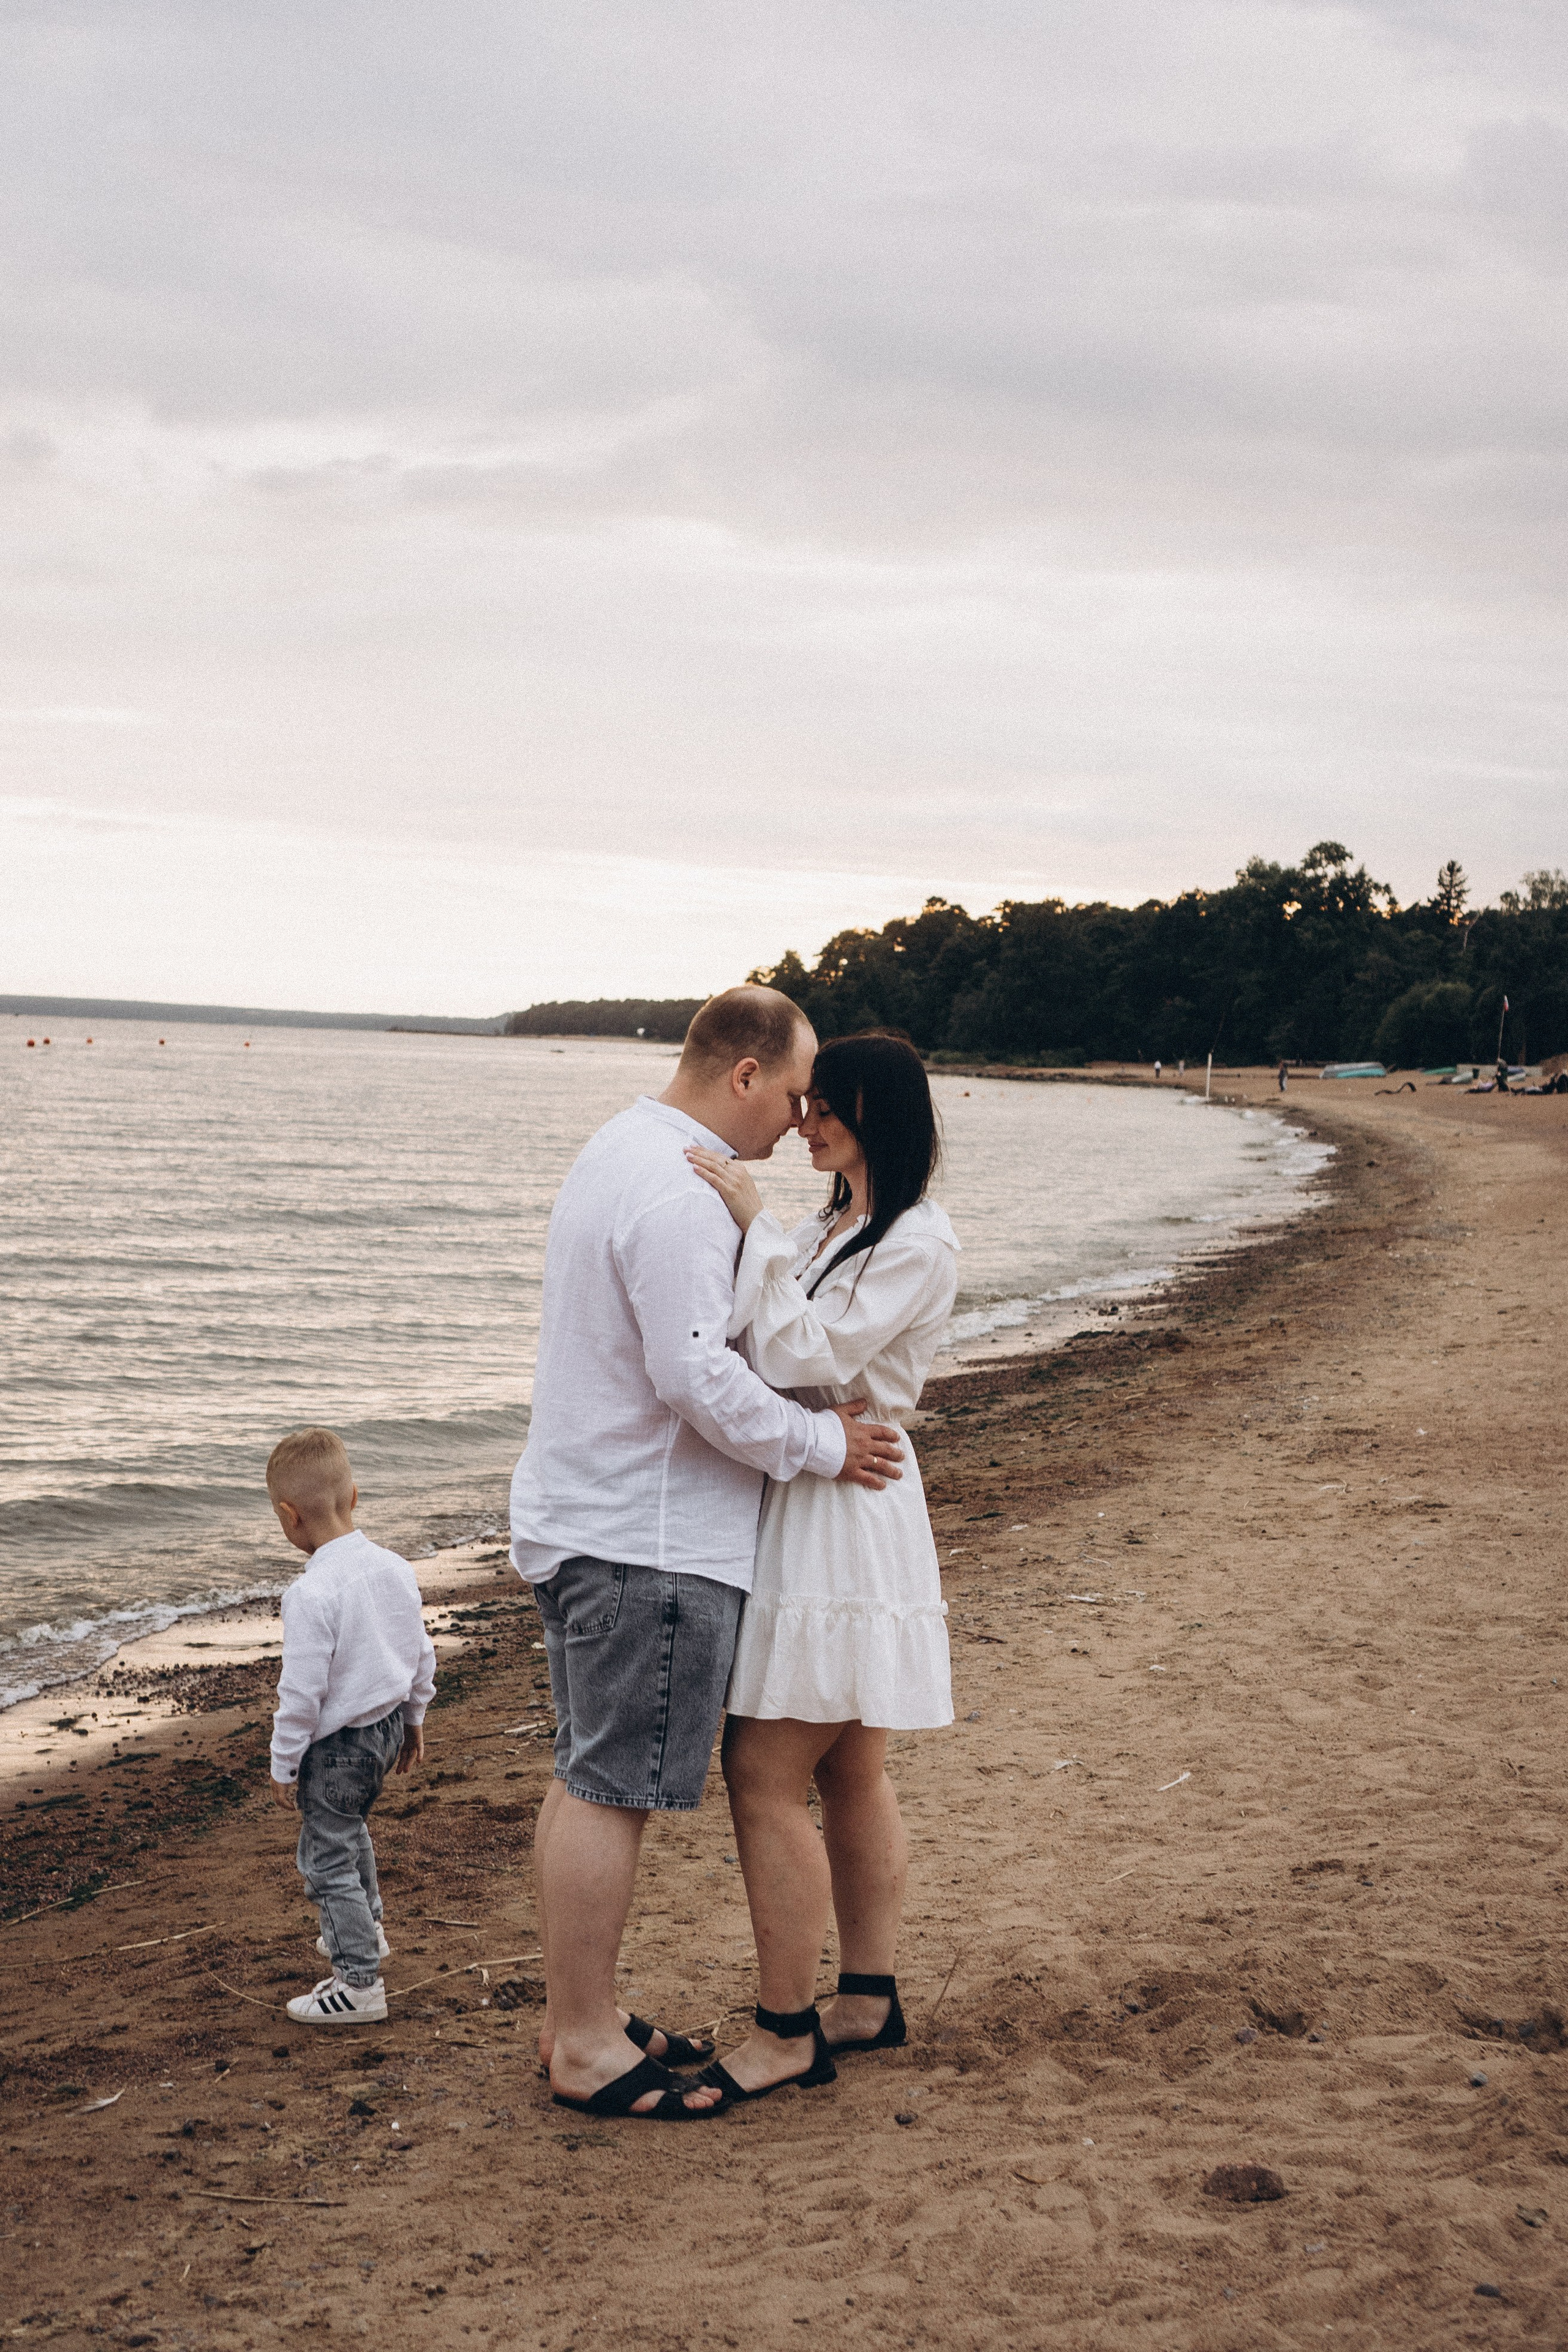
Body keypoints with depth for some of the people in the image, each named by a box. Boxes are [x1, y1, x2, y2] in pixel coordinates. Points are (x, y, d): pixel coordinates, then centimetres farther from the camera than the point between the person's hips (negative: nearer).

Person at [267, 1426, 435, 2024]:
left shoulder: (311, 1594, -27)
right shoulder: (396, 1568, -3)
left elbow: (301, 1691, -23)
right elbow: (422, 1654, 8)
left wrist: (284, 1766, -11)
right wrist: (413, 1717, 23)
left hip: (337, 1744, -9)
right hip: (388, 1725, 9)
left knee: (327, 1857, 4)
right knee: (350, 1829, 31)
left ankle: (359, 1981, 8)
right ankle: (364, 1931, 47)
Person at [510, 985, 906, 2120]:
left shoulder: (622, 1153, 15)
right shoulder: (678, 1196, -20)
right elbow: (700, 1379, -25)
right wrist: (824, 1443, -13)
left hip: (584, 1518, 11)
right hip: (647, 1539, -11)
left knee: (590, 1780, 16)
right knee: (613, 1791, -3)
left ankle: (578, 2017, 26)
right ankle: (585, 2047, 6)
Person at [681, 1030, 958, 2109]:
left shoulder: (922, 1243, -14)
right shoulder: (830, 1230, 16)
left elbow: (802, 1354, -22)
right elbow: (753, 1338, 13)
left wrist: (754, 1223, -20)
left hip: (843, 1516, -10)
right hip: (799, 1505, 10)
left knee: (766, 1778, -8)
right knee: (849, 1776, 15)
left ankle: (787, 2032, 1)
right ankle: (869, 1999, 24)